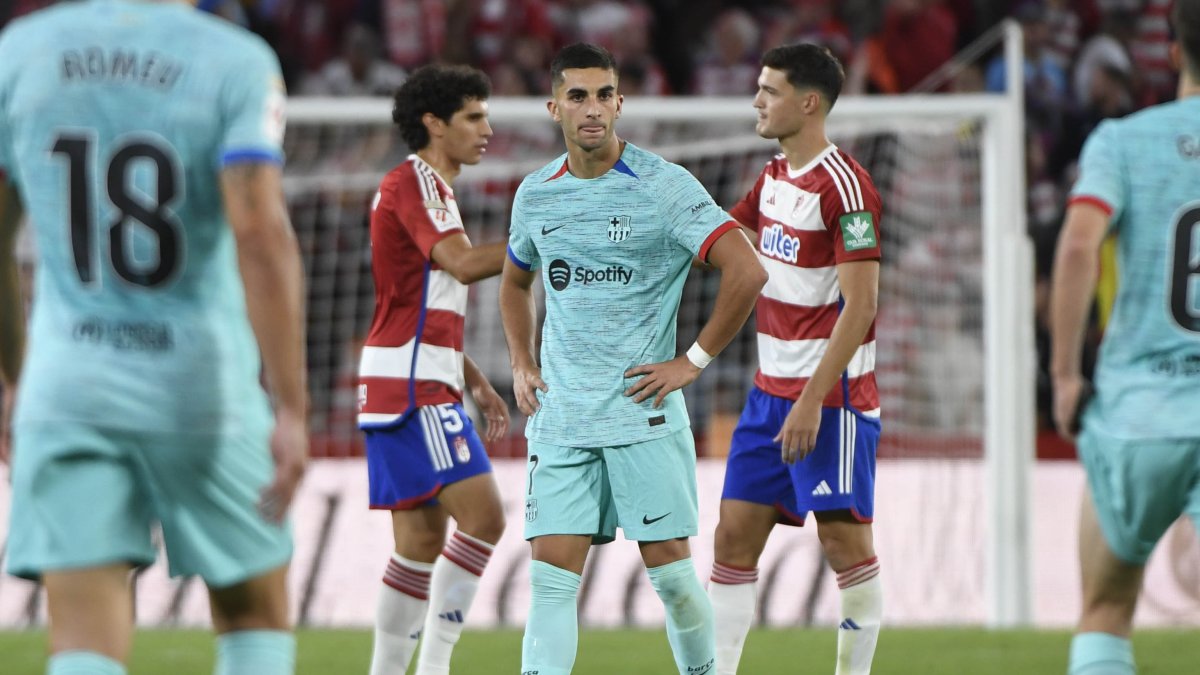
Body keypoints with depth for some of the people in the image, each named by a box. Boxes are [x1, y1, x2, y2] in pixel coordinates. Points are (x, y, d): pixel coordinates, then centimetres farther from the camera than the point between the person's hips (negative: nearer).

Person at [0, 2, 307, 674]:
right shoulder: (235, 63, -9)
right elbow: (261, 234, -20)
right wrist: (291, 410, -20)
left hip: (65, 391, 2)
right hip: (201, 387, -2)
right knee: (256, 617, 19)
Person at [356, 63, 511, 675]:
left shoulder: (431, 188, 23)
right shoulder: (412, 183, -9)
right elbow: (463, 263, -25)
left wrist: (475, 382, 23)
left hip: (424, 385, 10)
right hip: (410, 385, -10)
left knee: (423, 543, 8)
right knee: (482, 514, -17)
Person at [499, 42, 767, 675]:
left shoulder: (664, 185, -8)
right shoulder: (536, 194, 8)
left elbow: (747, 271, -14)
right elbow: (515, 280, 29)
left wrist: (694, 361, -12)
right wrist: (521, 365, 16)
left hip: (643, 413, -4)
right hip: (560, 423, 4)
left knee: (670, 571, 0)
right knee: (551, 577, -4)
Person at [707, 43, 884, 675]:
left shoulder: (844, 185, -15)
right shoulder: (774, 177, 12)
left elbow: (860, 305, -19)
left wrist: (813, 400, -22)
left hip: (830, 396, -9)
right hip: (770, 388, 9)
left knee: (845, 541, -6)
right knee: (734, 537, 5)